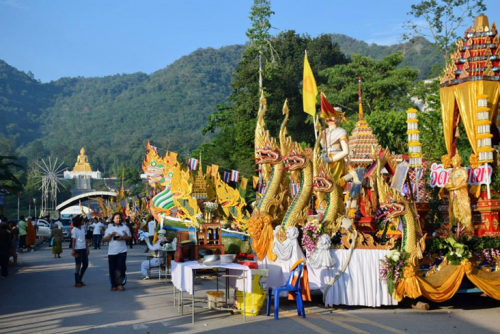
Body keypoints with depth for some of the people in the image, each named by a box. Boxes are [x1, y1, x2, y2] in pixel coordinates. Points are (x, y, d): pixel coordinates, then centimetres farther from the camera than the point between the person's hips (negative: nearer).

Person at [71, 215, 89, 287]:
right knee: (78, 265, -1)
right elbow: (73, 241, -13)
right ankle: (77, 282, 7)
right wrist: (73, 250, -18)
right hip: (78, 250, -7)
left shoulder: (82, 228, 11)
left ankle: (80, 279, 25)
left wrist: (87, 248, 15)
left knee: (85, 264, 11)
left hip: (83, 249, 7)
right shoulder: (74, 230, -9)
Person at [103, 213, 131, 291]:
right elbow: (104, 239, 4)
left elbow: (129, 237, 8)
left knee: (121, 268, -9)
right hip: (112, 252, 1)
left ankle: (120, 284, -3)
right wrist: (111, 235, -13)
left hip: (122, 251, -1)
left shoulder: (125, 227, 7)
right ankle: (114, 285, 12)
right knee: (112, 269, 3)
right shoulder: (109, 228, 7)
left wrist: (123, 238, -11)